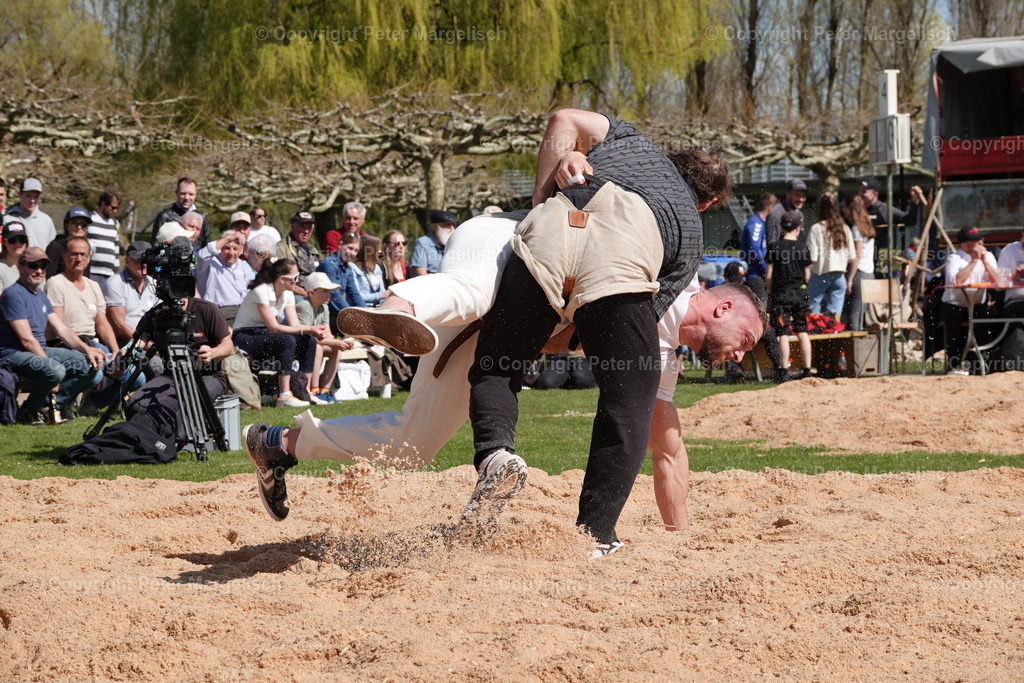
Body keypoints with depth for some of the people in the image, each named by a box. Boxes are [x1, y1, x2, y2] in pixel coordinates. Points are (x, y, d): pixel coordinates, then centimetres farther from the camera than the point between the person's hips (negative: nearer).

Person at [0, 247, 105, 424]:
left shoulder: (40, 295, 16)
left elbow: (61, 329, 12)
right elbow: (26, 339, -19)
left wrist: (87, 349, -2)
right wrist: (48, 362, -21)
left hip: (41, 350, 9)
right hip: (14, 354, -9)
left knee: (91, 364, -3)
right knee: (55, 370, -36)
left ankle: (60, 405, 6)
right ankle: (29, 411, -12)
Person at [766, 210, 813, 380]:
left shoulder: (774, 247, -7)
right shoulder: (803, 248, 0)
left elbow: (769, 275, -7)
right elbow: (807, 275, 5)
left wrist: (770, 290, 9)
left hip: (781, 294, -3)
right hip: (800, 293, 3)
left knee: (783, 333, -4)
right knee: (802, 331, 9)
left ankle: (785, 370, -6)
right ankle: (807, 369, 9)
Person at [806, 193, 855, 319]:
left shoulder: (816, 229, -10)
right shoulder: (845, 229, 2)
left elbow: (812, 258, -13)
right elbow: (852, 259, 4)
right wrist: (849, 280, 13)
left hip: (820, 276, -4)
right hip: (839, 277, 4)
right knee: (835, 317, 3)